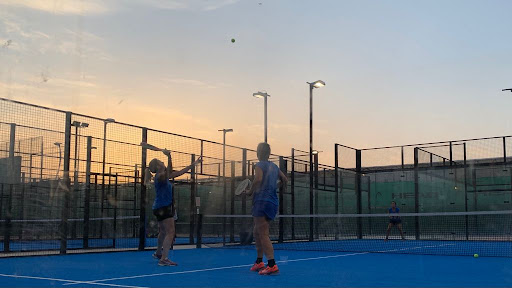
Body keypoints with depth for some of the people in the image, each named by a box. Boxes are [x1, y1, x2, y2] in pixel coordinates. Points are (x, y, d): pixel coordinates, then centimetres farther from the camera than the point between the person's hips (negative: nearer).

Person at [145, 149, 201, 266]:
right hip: (163, 207, -10)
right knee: (170, 232, -14)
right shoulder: (160, 176, -14)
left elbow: (179, 172, 17)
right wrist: (169, 157, -46)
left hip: (161, 208, 10)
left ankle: (158, 253, 41)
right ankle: (164, 259, -20)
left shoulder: (163, 176, 13)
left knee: (163, 231, 24)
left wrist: (193, 164, 18)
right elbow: (169, 172, -34)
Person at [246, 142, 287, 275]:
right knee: (257, 233, 19)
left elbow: (258, 179, -23)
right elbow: (284, 180, 26)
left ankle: (272, 265, -17)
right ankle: (259, 262, 25)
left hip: (262, 201, -8)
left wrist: (250, 191, -9)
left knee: (264, 235, -10)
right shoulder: (275, 167, 16)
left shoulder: (260, 165, -6)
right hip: (273, 202, 8)